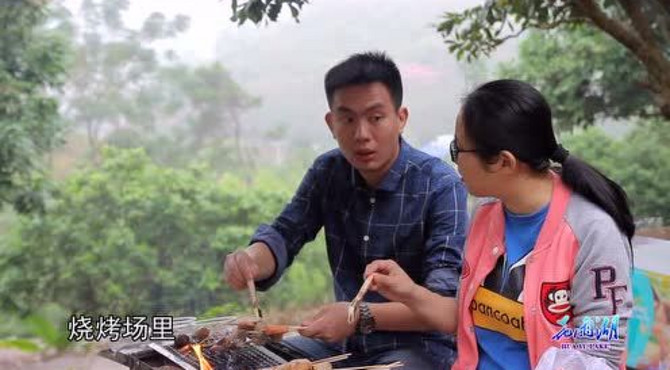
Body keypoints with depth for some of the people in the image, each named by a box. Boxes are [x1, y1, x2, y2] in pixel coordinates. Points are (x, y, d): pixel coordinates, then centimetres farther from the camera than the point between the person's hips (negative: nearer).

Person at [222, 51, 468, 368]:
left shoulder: (441, 186, -17)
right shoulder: (326, 172, 2)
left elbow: (445, 302, -24)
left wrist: (362, 317, -37)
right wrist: (249, 261, -24)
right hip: (343, 341, 5)